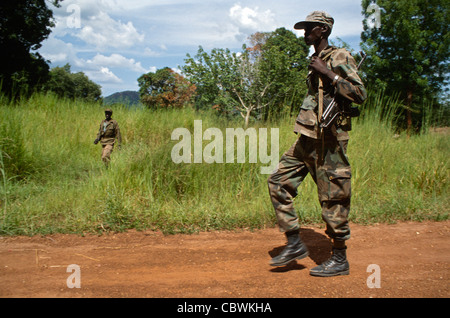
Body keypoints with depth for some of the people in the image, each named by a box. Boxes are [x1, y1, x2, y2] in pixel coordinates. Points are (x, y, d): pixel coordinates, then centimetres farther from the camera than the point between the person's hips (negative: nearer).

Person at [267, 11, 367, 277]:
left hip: (329, 141, -9)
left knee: (332, 200, -1)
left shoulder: (340, 58, -6)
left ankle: (340, 260, 15)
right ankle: (295, 244, 13)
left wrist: (327, 73, -18)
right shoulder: (316, 62, 18)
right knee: (279, 182, 4)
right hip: (308, 139, 9)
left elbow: (360, 94, -16)